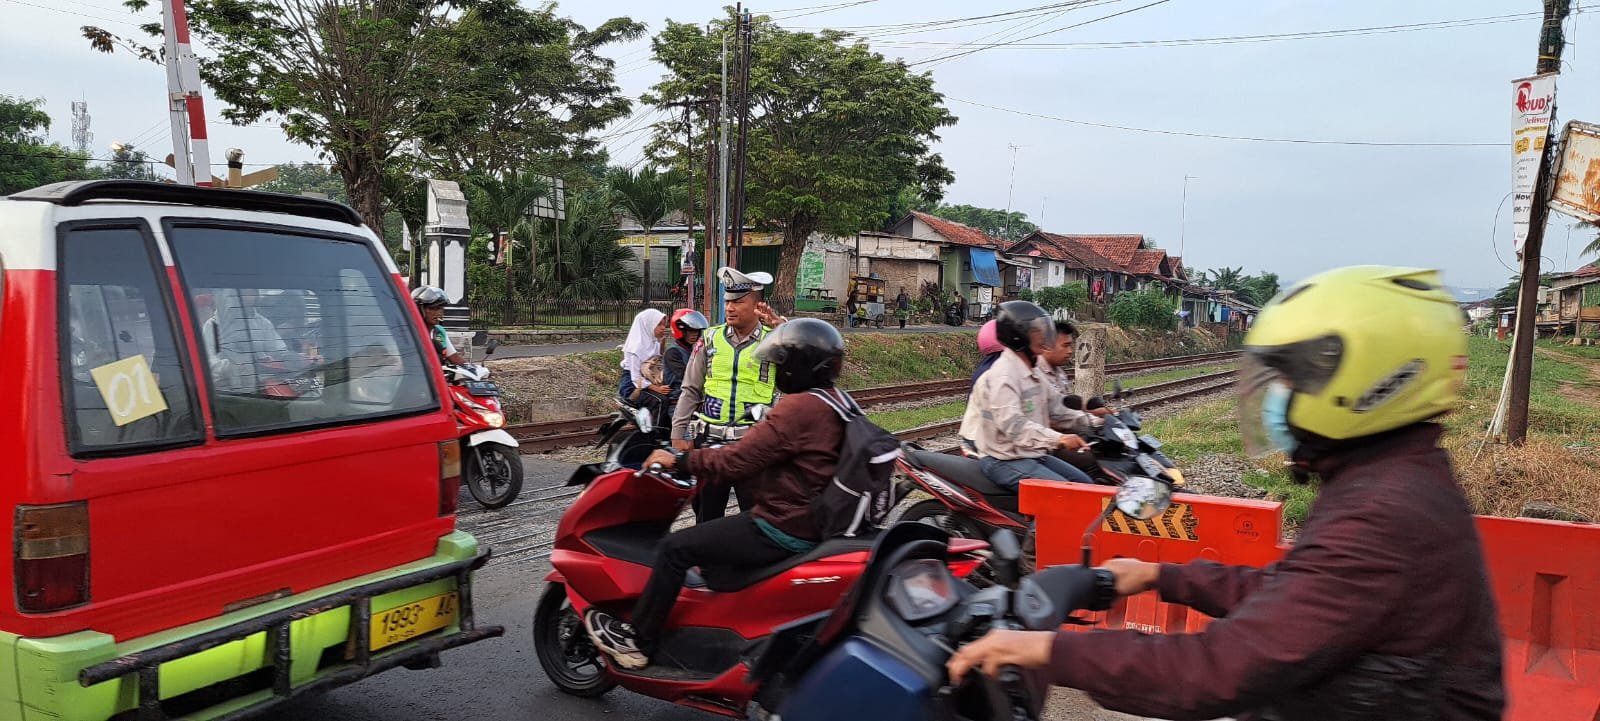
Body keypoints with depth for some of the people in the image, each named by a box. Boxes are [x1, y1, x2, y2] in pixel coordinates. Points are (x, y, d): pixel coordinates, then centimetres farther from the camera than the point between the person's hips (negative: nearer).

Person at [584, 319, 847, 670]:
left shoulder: (799, 407, -21)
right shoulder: (834, 403, 11)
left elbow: (738, 461, -22)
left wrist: (679, 460, -10)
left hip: (781, 530, -10)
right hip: (810, 522, 10)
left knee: (677, 547, -4)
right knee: (714, 530, 29)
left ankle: (636, 641, 8)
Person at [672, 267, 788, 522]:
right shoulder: (711, 339, 5)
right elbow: (690, 390, 8)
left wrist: (782, 328, -29)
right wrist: (679, 433, 4)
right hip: (710, 441, 3)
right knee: (707, 513, 14)